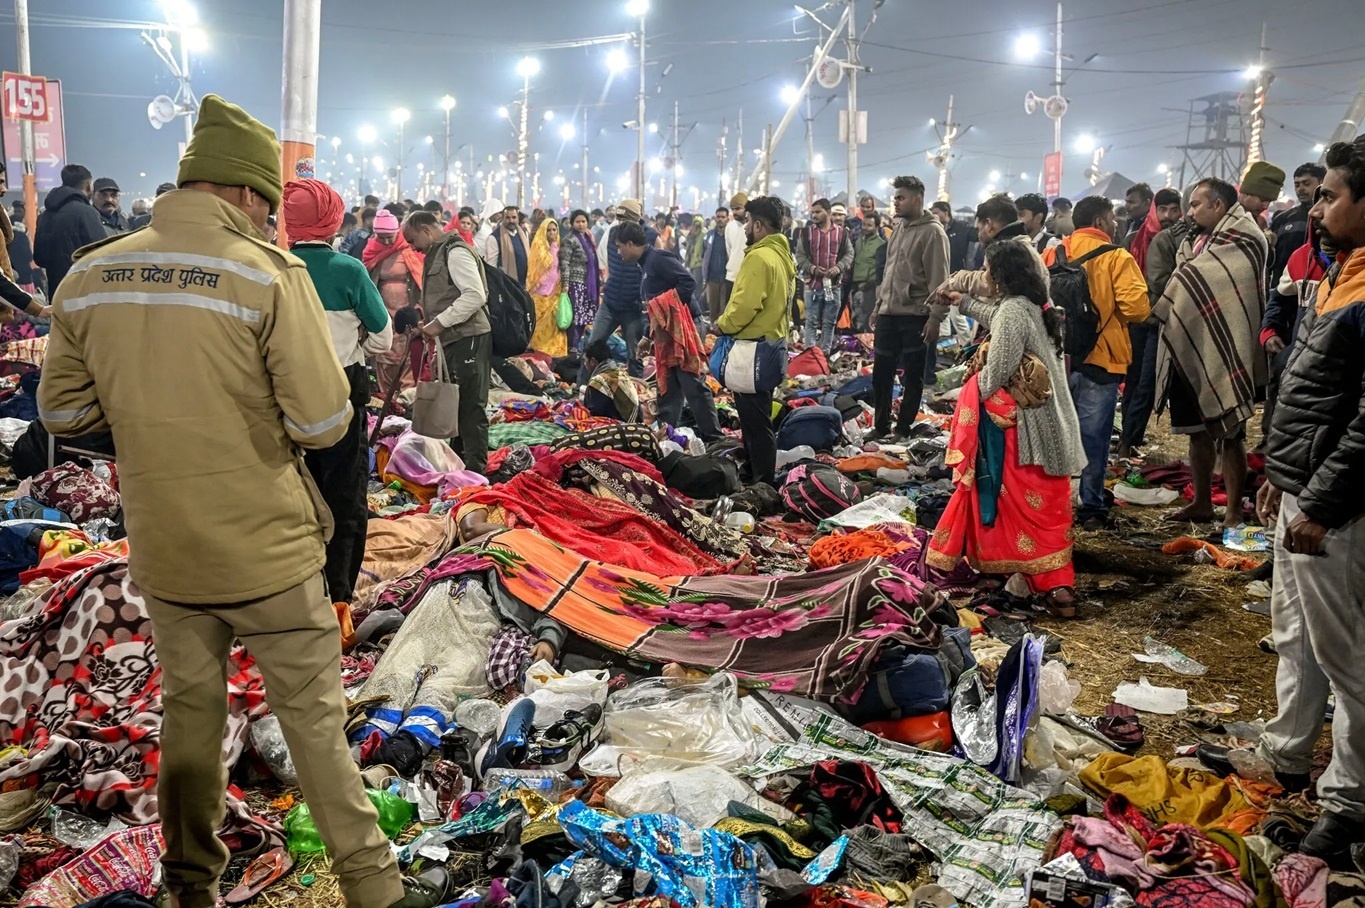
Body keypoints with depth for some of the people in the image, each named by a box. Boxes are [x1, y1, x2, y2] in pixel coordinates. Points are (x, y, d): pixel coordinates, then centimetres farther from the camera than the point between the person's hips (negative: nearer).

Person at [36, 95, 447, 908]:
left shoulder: (88, 276, -2)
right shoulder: (269, 272, -16)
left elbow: (63, 411, 5)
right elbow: (323, 422, -18)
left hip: (161, 550, 5)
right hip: (266, 546, -4)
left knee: (191, 710, 20)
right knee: (314, 718, 7)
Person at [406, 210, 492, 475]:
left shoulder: (455, 252, -12)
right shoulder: (438, 254, 19)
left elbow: (475, 295, -23)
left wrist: (439, 322, -21)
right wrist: (430, 324, 11)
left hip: (469, 339, -10)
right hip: (453, 340, 10)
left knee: (471, 406, -7)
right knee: (455, 404, 17)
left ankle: (475, 469, -4)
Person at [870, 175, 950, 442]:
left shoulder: (932, 232, -9)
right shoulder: (899, 228, 15)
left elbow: (938, 280, -14)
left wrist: (934, 317, -18)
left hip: (915, 315, -7)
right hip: (888, 313, 7)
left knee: (912, 375, 3)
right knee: (881, 372, 10)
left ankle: (903, 428, 12)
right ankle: (881, 426, 20)